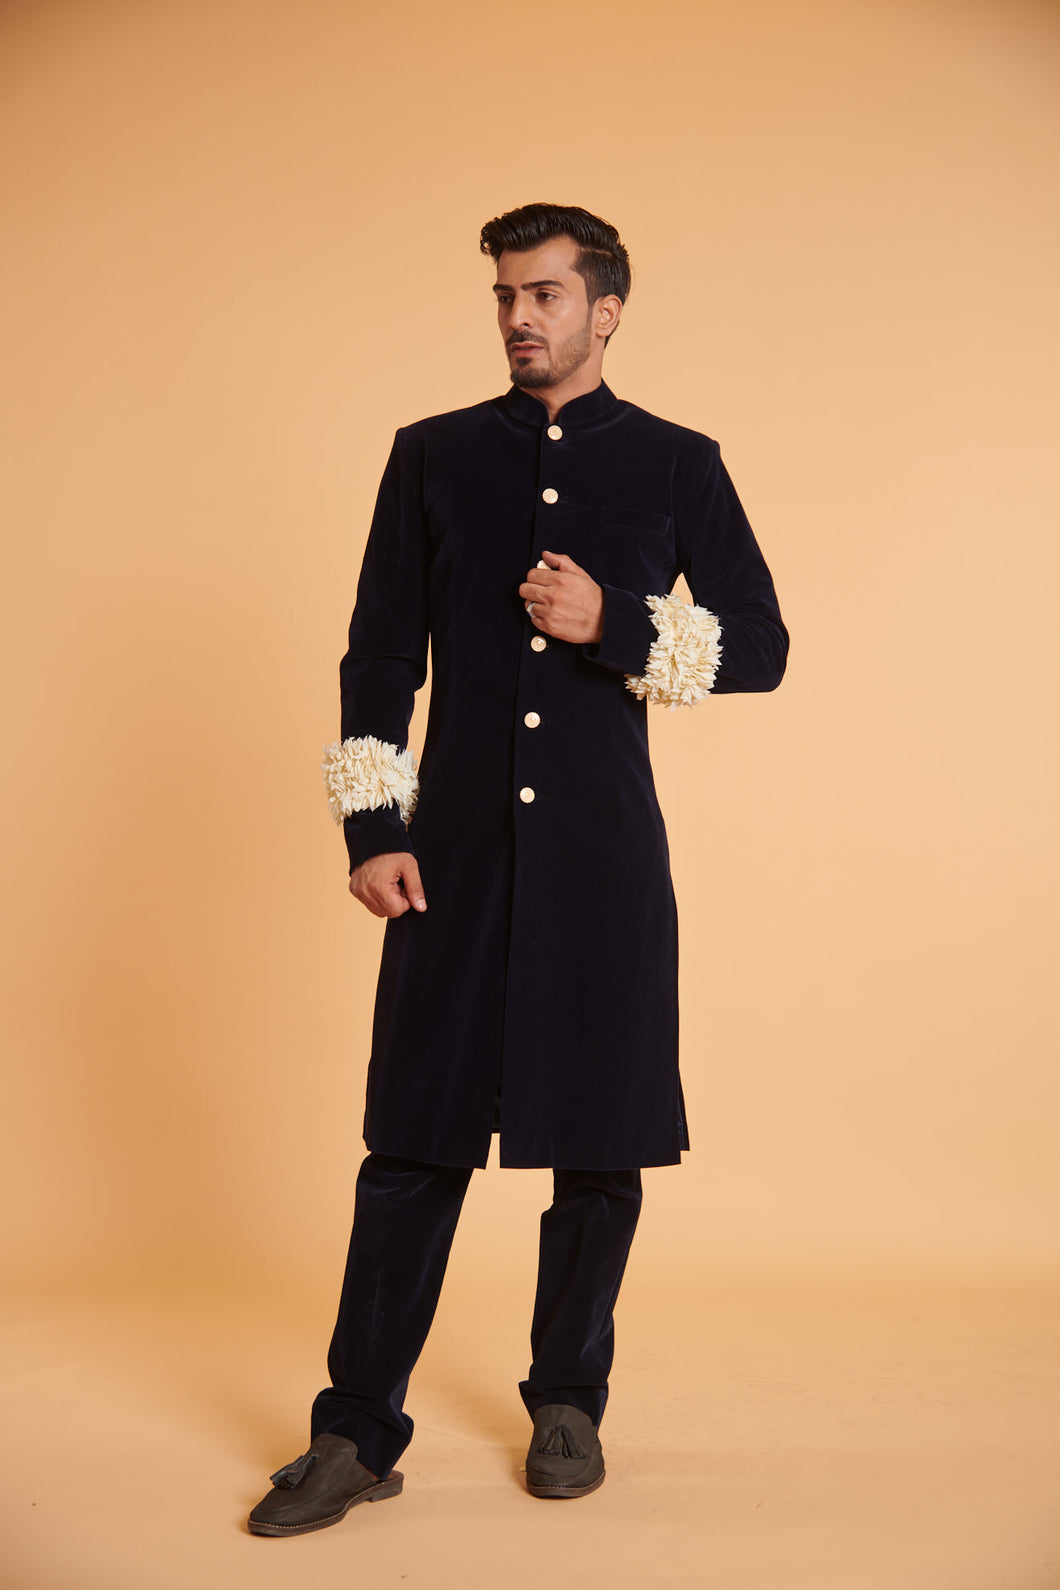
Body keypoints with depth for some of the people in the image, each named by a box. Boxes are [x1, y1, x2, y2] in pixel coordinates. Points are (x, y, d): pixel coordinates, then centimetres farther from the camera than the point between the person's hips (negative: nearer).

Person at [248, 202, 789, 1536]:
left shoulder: (677, 465, 7)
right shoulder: (433, 456, 10)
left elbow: (761, 646, 7)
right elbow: (381, 653, 7)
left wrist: (614, 626, -9)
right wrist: (372, 829, -1)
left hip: (603, 855, 0)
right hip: (453, 855, 0)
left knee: (600, 1144, 6)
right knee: (414, 1139, 1)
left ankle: (569, 1402, 25)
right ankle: (358, 1432, 12)